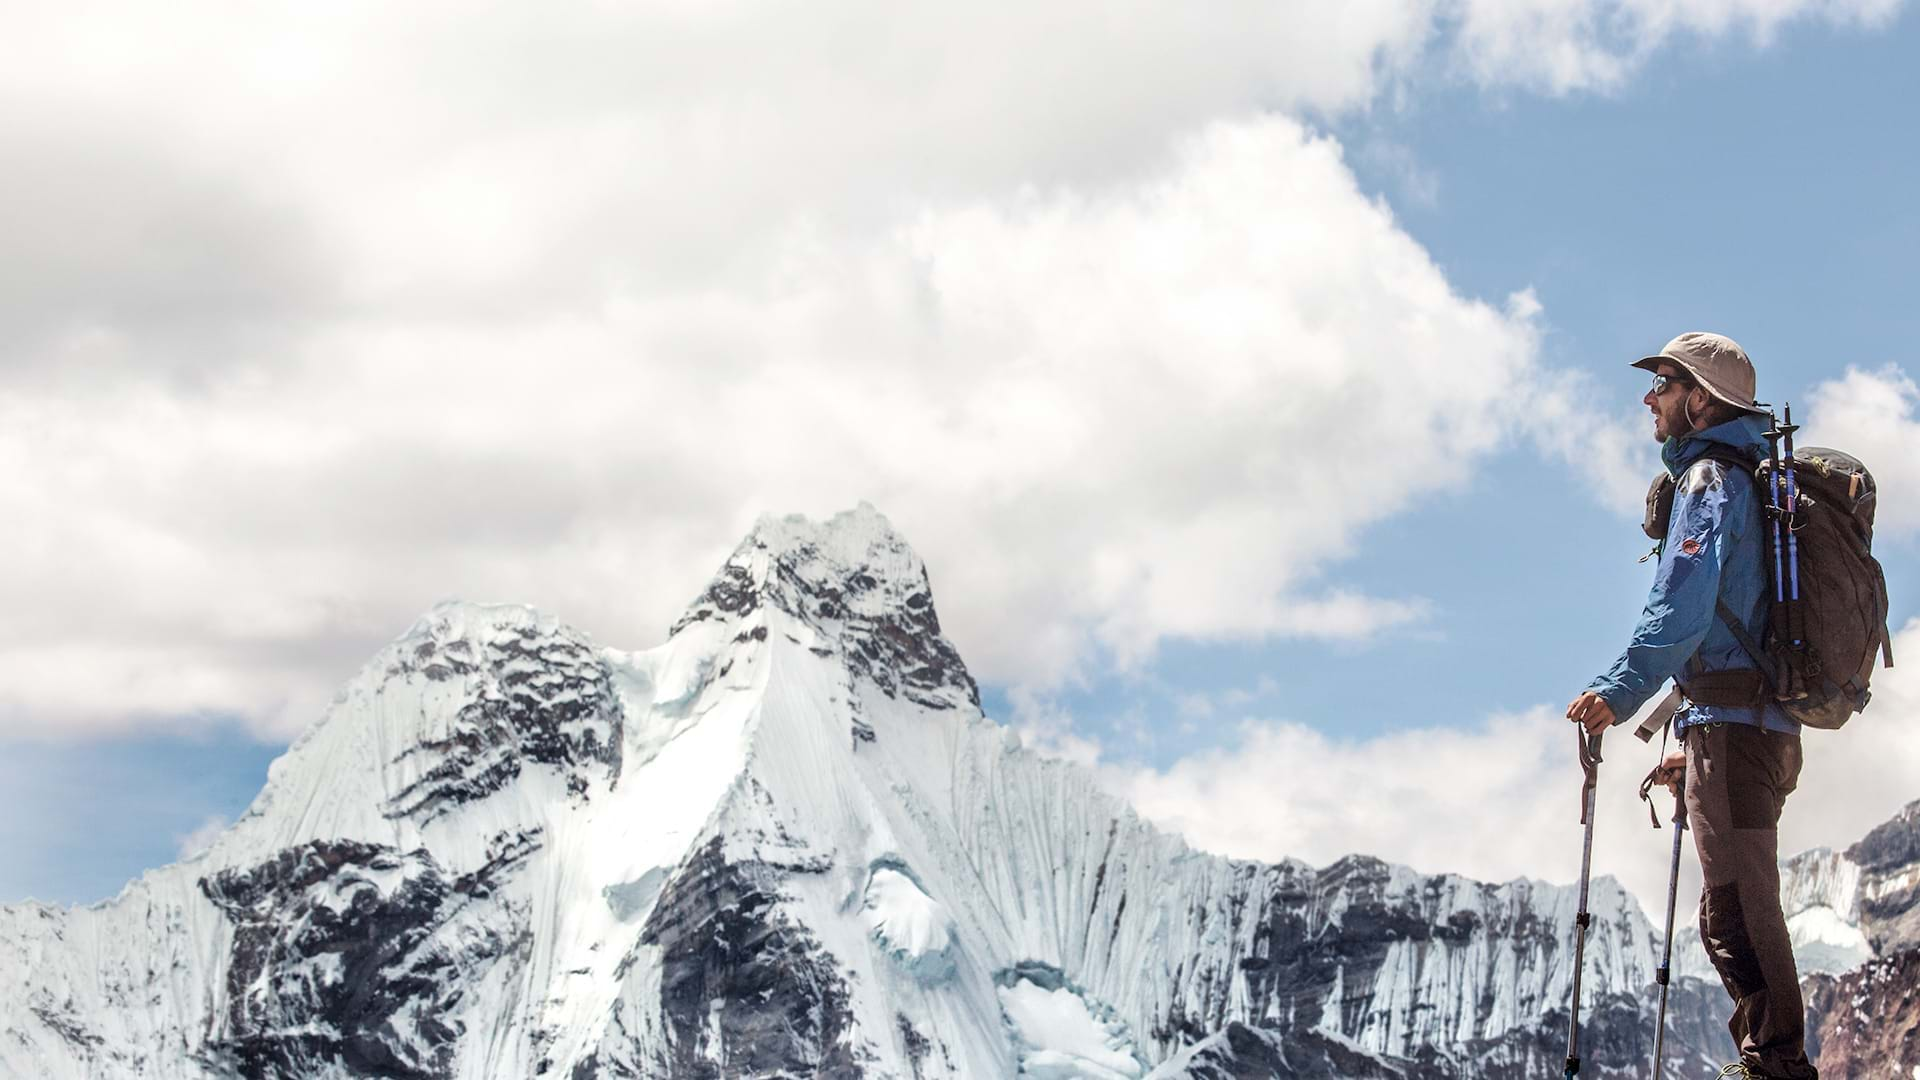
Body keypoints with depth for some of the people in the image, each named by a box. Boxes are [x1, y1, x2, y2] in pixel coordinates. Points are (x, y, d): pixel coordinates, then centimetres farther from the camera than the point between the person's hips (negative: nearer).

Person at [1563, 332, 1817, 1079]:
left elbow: (1685, 604, -23)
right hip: (1765, 728, 10)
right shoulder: (1754, 481, 24)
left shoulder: (1710, 479, -7)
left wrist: (1620, 690, -33)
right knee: (1737, 911, 14)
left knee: (1737, 910, -12)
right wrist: (1699, 743, 28)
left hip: (1731, 725, -10)